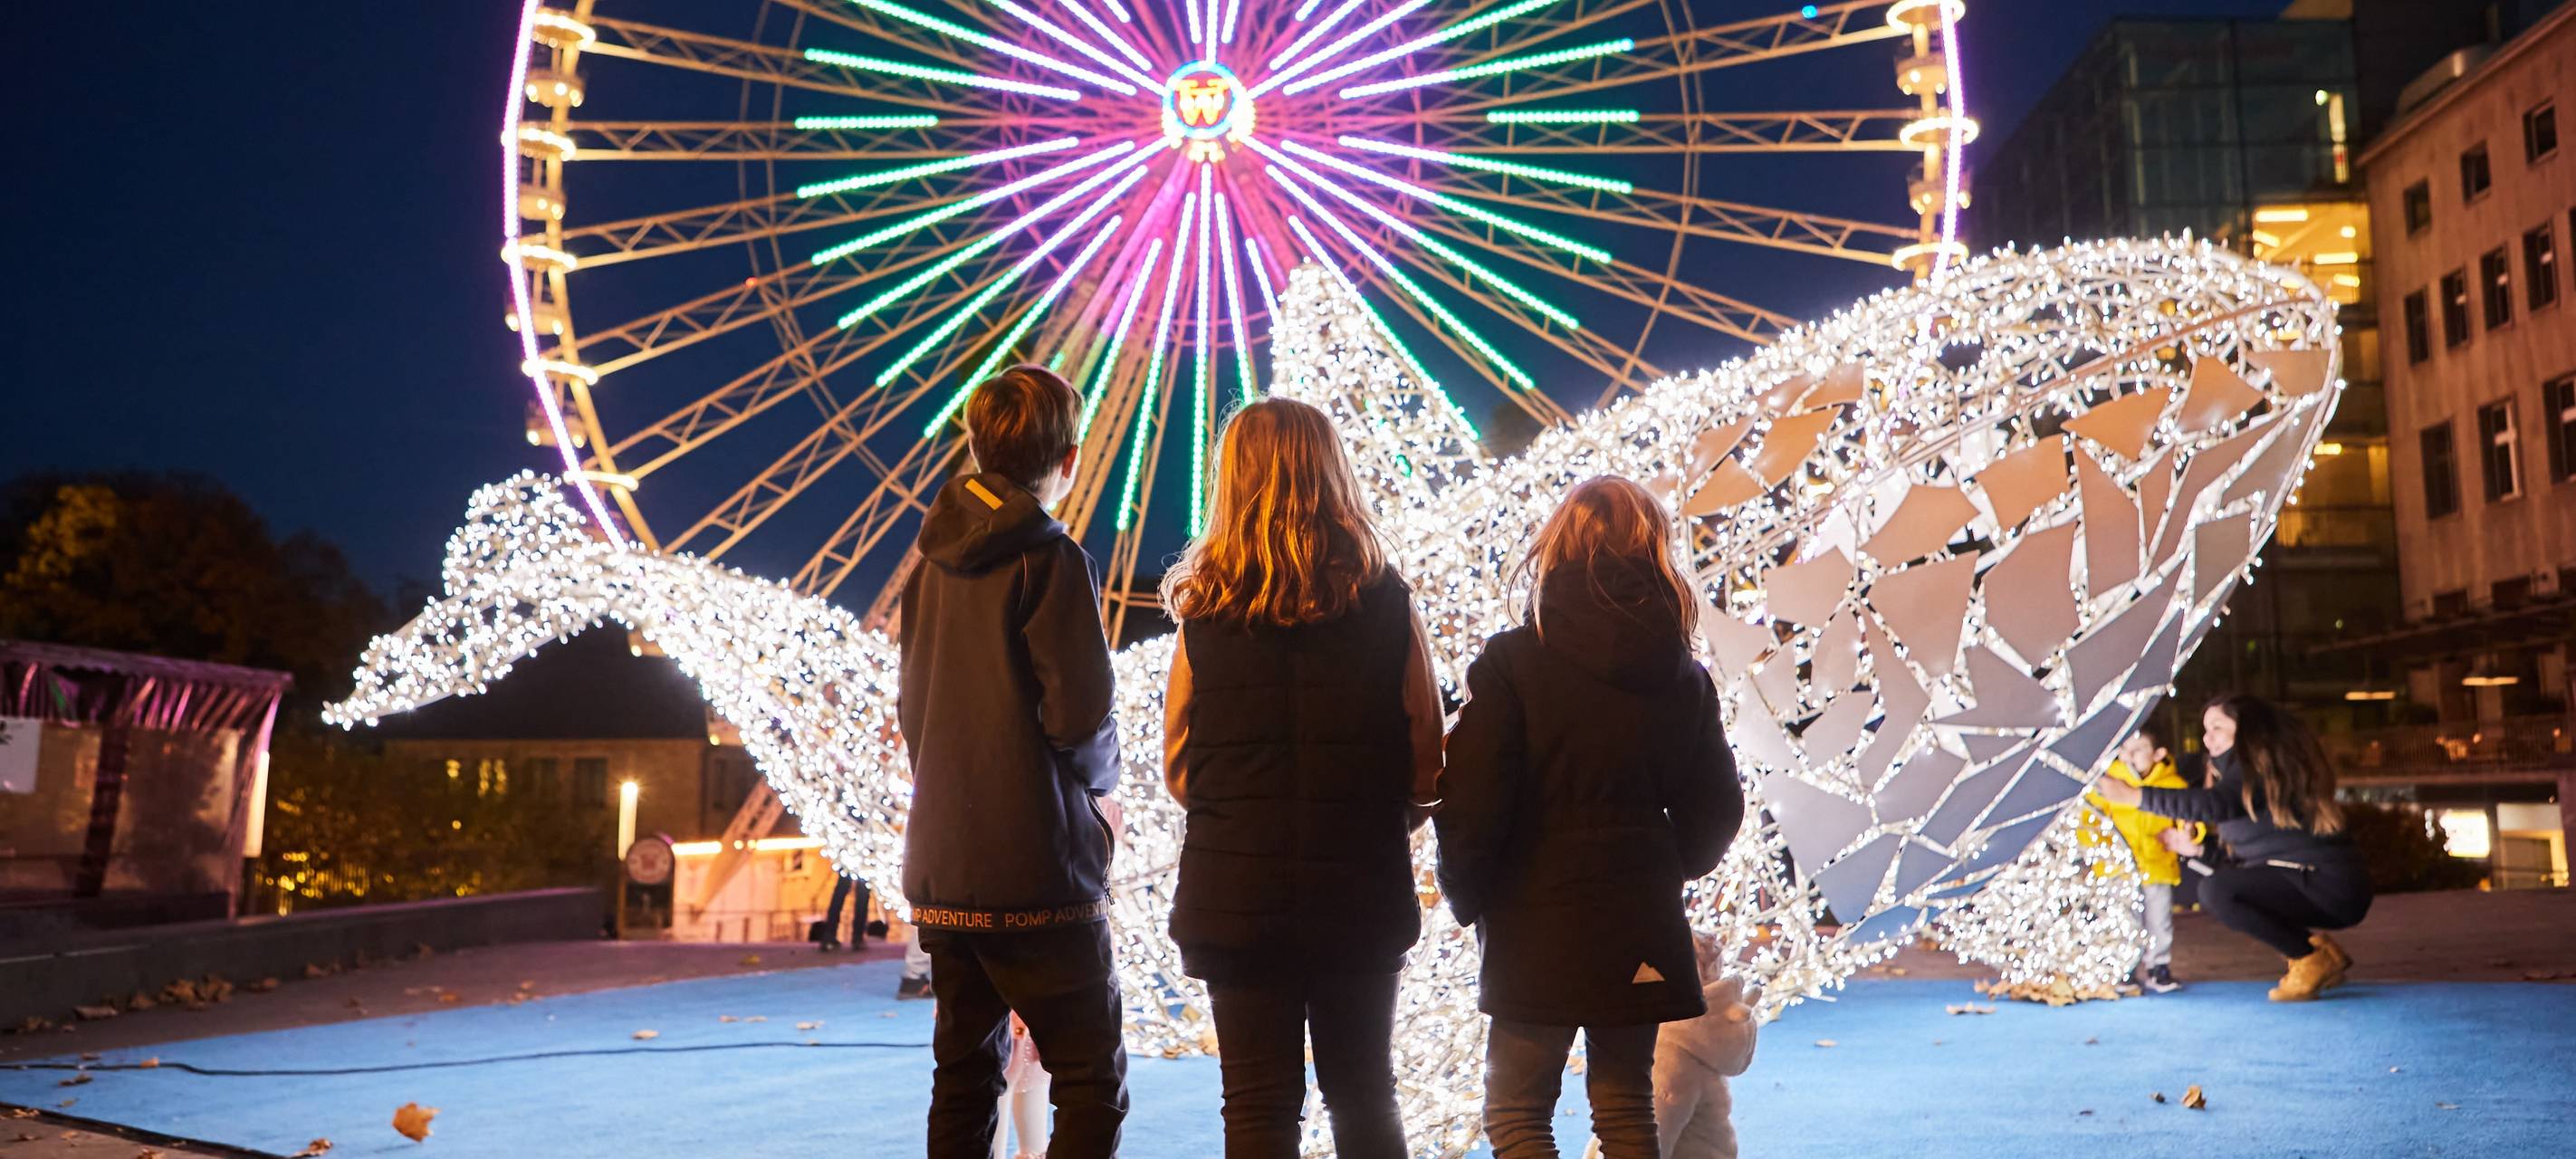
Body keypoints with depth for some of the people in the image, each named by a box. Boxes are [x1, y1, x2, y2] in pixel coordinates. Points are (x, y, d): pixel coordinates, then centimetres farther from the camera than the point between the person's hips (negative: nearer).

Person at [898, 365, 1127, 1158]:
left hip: (941, 868, 7)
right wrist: (1103, 773, 3)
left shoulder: (931, 562, 10)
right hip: (1038, 870, -7)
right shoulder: (1048, 557, -12)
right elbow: (1080, 713, -16)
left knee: (964, 1077, 15)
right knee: (1092, 1079, 0)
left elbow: (911, 709, 14)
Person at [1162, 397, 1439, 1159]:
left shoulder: (1206, 612, -6)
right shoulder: (1385, 602, -4)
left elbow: (1176, 767, -1)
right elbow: (1427, 761, -2)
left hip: (1236, 892, -1)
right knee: (1365, 1096, 19)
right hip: (1362, 890, 1)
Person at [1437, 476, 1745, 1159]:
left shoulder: (1512, 661, -12)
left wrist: (1466, 896, 2)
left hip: (1537, 925, -4)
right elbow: (1716, 809, 7)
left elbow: (1472, 803, -14)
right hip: (1641, 925, 5)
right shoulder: (1683, 675, 3)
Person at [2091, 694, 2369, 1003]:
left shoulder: (2264, 763, -11)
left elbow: (2216, 803, -29)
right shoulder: (2247, 768, 17)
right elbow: (2265, 845, 18)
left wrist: (2136, 796, -28)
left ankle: (2311, 959, -7)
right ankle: (2314, 945, 10)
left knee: (2217, 890, -21)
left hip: (2330, 887, -10)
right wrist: (2197, 849, 12)